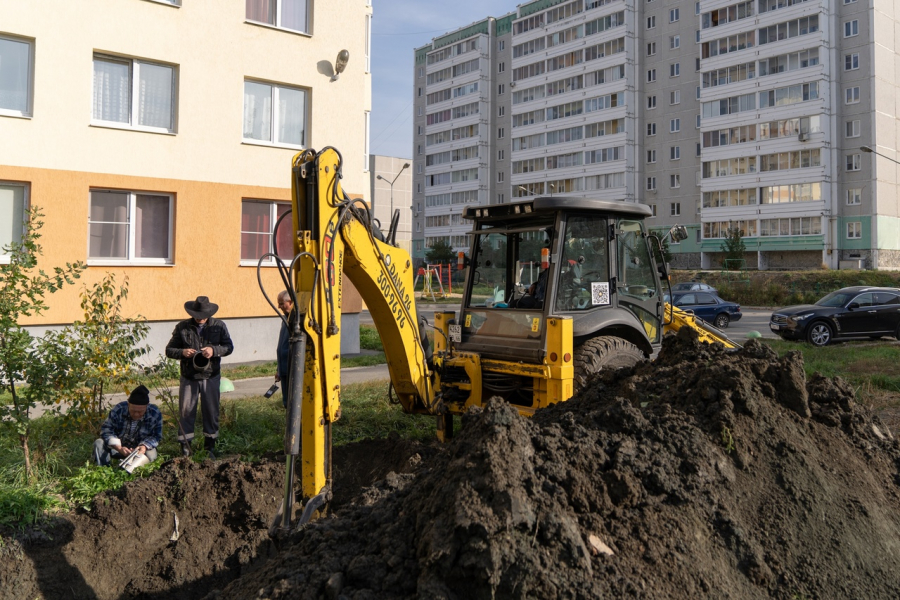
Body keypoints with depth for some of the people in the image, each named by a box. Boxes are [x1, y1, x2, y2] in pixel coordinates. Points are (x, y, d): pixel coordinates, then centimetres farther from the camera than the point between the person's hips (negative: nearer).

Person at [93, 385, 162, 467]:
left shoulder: (155, 414, -20)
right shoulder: (118, 410, -22)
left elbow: (156, 436, -11)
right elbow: (106, 429, -20)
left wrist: (145, 446, -34)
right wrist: (119, 448, -35)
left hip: (139, 448, -1)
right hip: (118, 445, 1)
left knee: (151, 454, -33)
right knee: (99, 443, -24)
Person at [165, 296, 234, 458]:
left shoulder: (219, 326, 1)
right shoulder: (182, 327, 0)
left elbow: (229, 347, 1)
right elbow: (169, 350, 3)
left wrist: (214, 350, -18)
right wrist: (182, 352, -19)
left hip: (211, 377, 0)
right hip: (188, 378, 0)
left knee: (211, 411, 8)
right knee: (186, 411, 4)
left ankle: (210, 445, 22)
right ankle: (185, 446, 15)